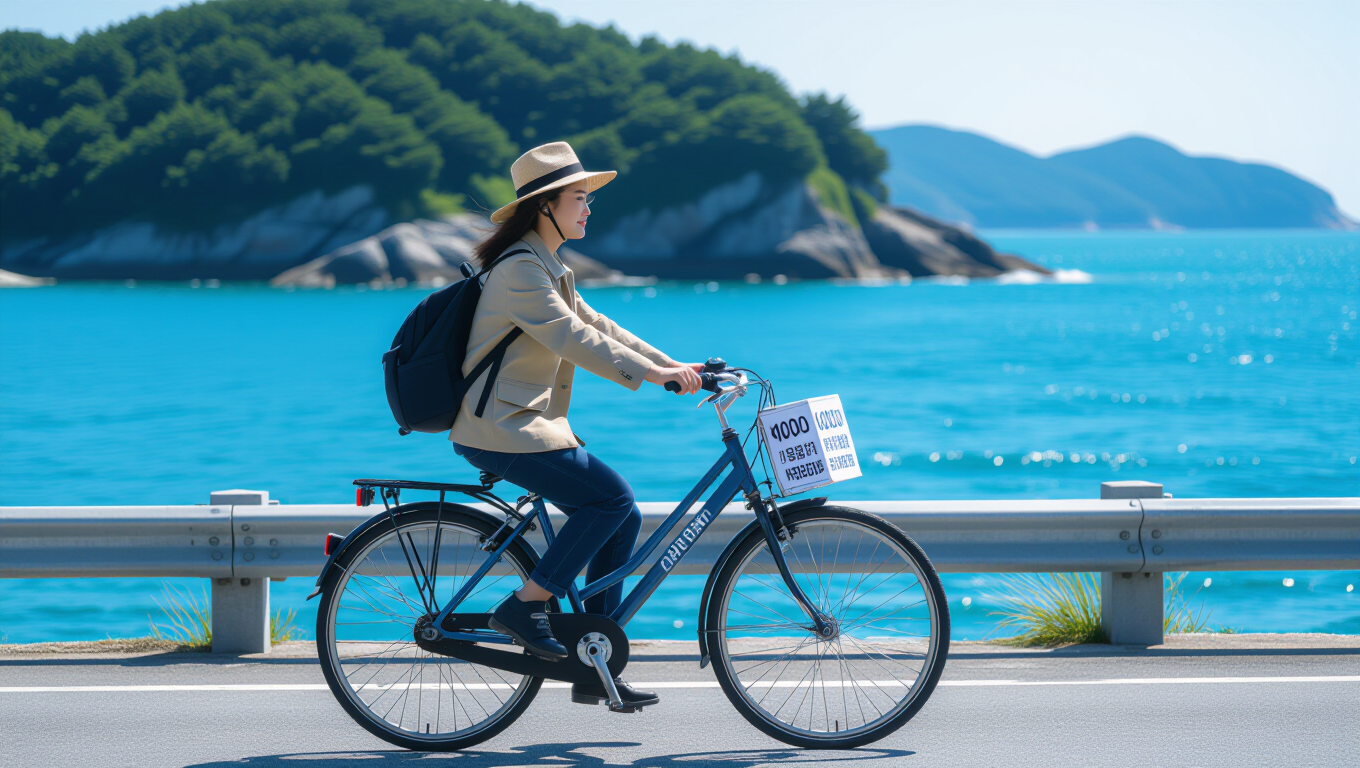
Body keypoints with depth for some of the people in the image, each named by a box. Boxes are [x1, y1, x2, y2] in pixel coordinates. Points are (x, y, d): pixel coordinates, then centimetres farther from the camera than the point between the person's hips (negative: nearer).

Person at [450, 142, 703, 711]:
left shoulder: (547, 268, 18)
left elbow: (596, 326, 18)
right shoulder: (520, 269, -15)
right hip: (501, 429, -10)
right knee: (611, 496, -20)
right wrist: (651, 373, -28)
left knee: (621, 516, 4)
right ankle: (525, 606, -11)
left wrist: (676, 366, 10)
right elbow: (573, 338, -24)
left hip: (527, 423, 10)